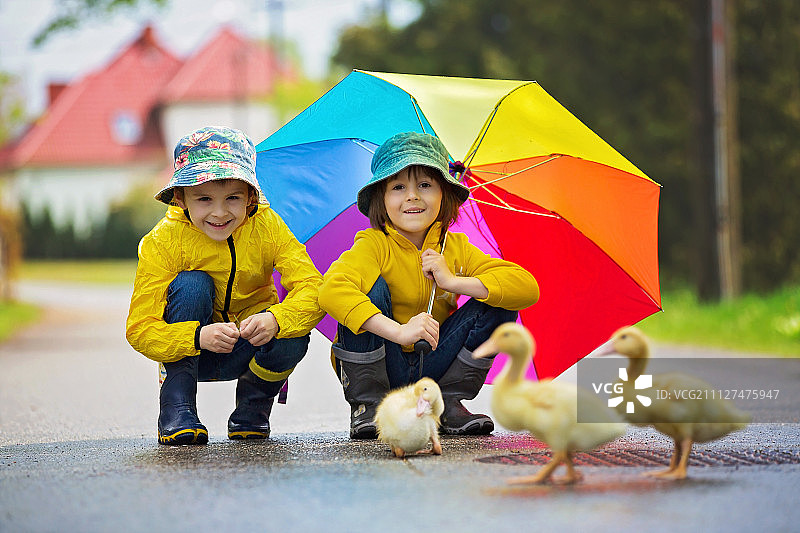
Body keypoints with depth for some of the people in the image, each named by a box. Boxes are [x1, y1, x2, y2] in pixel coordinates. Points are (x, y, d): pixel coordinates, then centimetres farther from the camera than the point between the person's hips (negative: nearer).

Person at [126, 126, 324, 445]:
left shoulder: (267, 228, -18)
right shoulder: (164, 241, -22)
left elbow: (313, 290, -28)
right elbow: (140, 329, -27)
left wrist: (275, 319, -49)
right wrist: (199, 337, -46)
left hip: (248, 349, 1)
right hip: (189, 356, -1)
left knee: (292, 340, -31)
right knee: (191, 285, -29)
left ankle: (251, 410, 3)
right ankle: (176, 412, -22)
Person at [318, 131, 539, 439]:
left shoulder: (456, 249, 0)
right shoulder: (373, 245, -13)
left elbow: (528, 287, -10)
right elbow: (332, 290, -35)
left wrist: (453, 282, -22)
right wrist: (398, 331, -45)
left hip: (431, 369, 4)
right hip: (375, 369, -4)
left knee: (500, 304, -11)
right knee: (371, 289, -28)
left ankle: (448, 404, -3)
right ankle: (367, 405, -16)